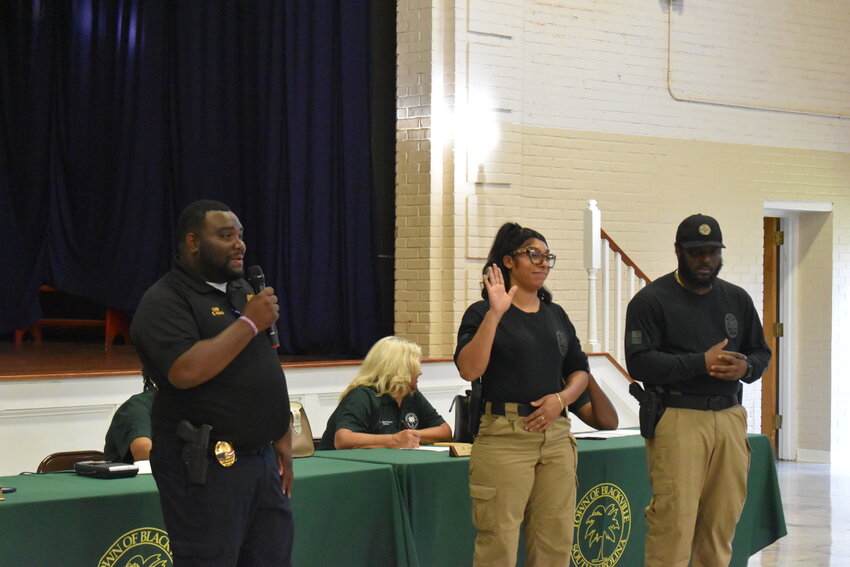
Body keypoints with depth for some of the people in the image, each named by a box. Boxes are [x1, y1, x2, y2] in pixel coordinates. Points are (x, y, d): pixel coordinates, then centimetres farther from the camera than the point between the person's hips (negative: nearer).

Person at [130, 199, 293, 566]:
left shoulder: (243, 291, 16)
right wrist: (250, 323, -17)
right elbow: (186, 371, -26)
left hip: (263, 459, 8)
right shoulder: (166, 302, -10)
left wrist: (281, 439, 17)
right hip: (206, 467, -7)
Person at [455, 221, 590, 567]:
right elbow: (469, 369, -15)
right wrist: (495, 313, -20)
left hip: (556, 435, 6)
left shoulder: (556, 315, 17)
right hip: (504, 435, -6)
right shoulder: (483, 313, -1)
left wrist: (561, 399, 0)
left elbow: (579, 371, 21)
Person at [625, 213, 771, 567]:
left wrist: (746, 368, -2)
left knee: (723, 518, 7)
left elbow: (761, 352, 22)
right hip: (676, 418, -5)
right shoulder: (651, 300, -1)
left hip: (729, 416, 6)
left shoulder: (737, 299, 17)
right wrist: (702, 363, -17)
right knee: (673, 520, -10)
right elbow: (639, 362, -10)